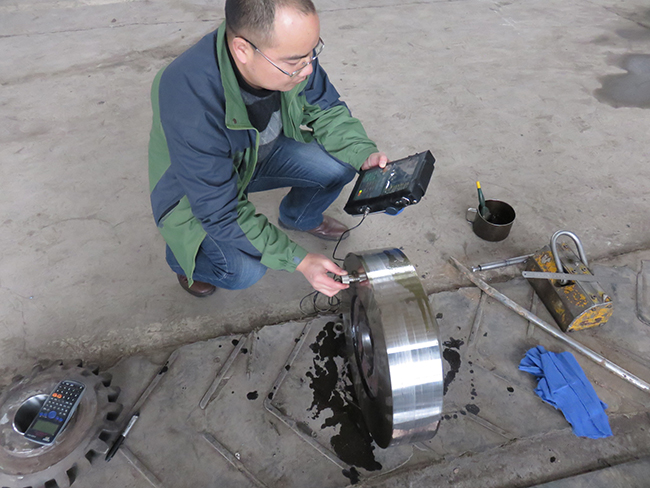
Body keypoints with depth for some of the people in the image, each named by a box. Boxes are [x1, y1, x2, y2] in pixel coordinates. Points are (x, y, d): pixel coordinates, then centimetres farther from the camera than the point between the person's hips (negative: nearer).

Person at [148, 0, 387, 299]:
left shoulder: (288, 46, -22)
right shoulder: (189, 101, -40)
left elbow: (326, 110, -4)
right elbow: (220, 211, -32)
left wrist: (365, 154, -21)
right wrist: (299, 261, -32)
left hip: (263, 151, 5)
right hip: (196, 188, -5)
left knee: (341, 164, -13)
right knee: (245, 270, -25)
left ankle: (297, 218, 19)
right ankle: (182, 257, 10)